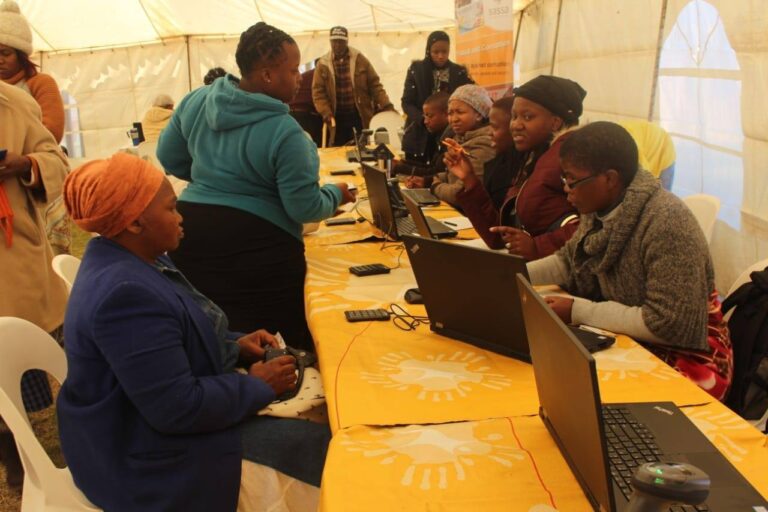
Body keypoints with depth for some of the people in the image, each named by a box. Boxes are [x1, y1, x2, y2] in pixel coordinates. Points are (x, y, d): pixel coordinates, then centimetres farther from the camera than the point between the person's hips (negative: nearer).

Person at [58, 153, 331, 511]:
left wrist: (234, 346, 1)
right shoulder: (126, 294, -30)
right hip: (152, 453, -10)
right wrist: (259, 386, -17)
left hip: (156, 418, 10)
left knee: (308, 419, 8)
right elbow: (178, 408, -30)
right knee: (317, 445, -11)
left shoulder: (134, 260, 4)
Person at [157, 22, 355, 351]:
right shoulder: (284, 132, -16)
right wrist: (336, 195, 7)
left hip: (193, 231, 7)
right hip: (258, 246, -6)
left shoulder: (196, 101, 3)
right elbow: (304, 208, -13)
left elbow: (169, 158, 15)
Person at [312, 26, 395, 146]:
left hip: (360, 117, 0)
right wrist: (326, 114, -12)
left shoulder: (360, 59, 2)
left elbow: (374, 84, 3)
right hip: (337, 118, 0)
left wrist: (386, 105, -7)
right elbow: (318, 92, 1)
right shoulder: (323, 64, 2)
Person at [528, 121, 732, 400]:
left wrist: (578, 311, -21)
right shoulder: (600, 211, 0)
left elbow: (668, 324, -25)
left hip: (680, 356, -7)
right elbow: (567, 262, 17)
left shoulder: (667, 223, -23)